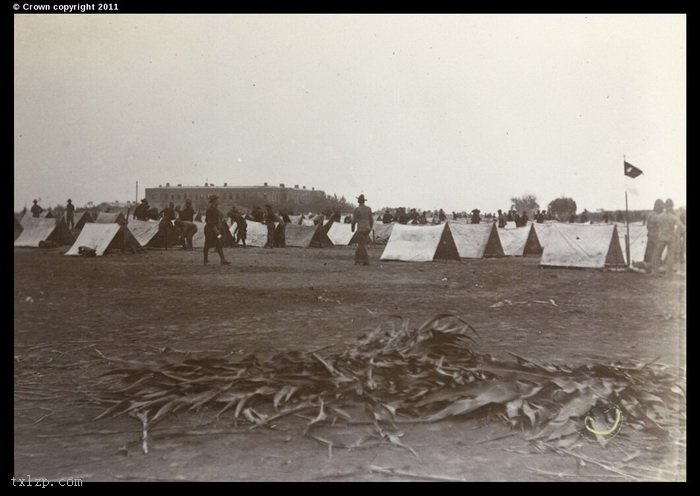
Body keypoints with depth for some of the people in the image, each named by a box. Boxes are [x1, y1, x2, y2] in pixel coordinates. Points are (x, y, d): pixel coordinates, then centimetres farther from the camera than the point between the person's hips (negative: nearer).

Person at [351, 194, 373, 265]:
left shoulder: (357, 209, -10)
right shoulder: (369, 209, 6)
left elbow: (354, 220, -9)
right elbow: (371, 220, 8)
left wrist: (352, 229, 7)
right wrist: (370, 229, 20)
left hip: (361, 229, -6)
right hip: (367, 229, 6)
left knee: (362, 246, -2)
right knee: (361, 244, 15)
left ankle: (366, 261, -6)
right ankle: (357, 260, 19)